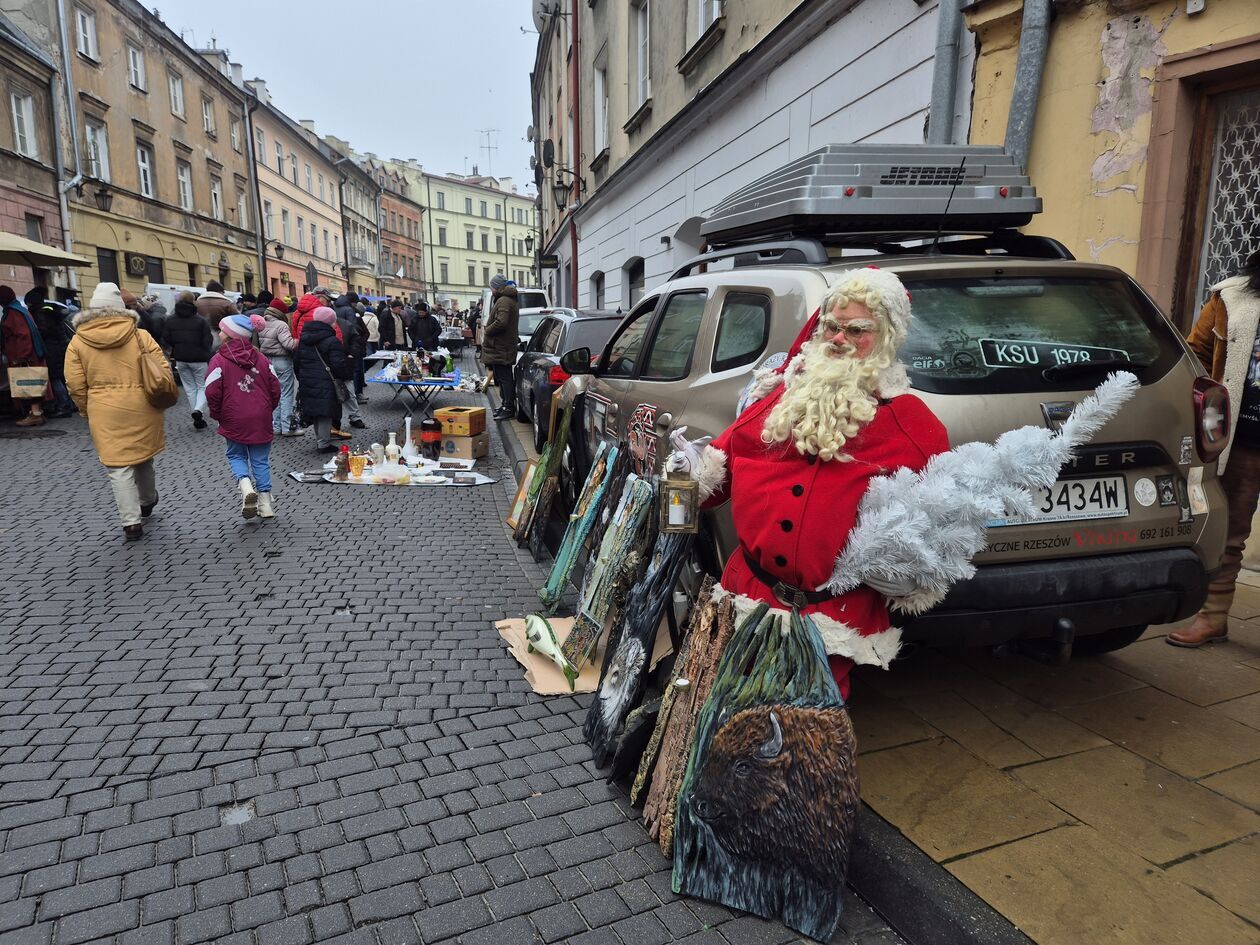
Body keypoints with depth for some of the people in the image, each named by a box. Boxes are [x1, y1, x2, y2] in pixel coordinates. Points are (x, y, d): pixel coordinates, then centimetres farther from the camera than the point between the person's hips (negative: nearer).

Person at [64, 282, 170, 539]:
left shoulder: (78, 341, 0)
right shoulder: (140, 335, -2)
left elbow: (75, 384, -1)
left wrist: (87, 410, 13)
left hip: (105, 412, -1)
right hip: (141, 408, 1)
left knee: (118, 466, 2)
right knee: (142, 455, 21)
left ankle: (131, 522, 0)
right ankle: (147, 501, 40)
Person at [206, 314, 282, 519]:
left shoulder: (219, 360, -9)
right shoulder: (261, 358, 3)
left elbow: (212, 393, -12)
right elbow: (275, 388, 5)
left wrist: (217, 415, 4)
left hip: (234, 420, -3)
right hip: (261, 420, 3)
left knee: (236, 455, 17)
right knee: (260, 460, 11)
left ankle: (245, 485, -11)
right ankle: (265, 503, 10)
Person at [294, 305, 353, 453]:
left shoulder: (303, 338, 10)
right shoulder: (332, 341, -14)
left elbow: (296, 360, 16)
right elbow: (338, 365, -18)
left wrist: (301, 378, 25)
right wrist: (347, 375, -1)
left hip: (306, 382, 7)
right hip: (325, 384, -7)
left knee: (315, 411, 17)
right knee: (325, 413, -2)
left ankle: (320, 439, 27)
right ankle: (324, 444, 1)